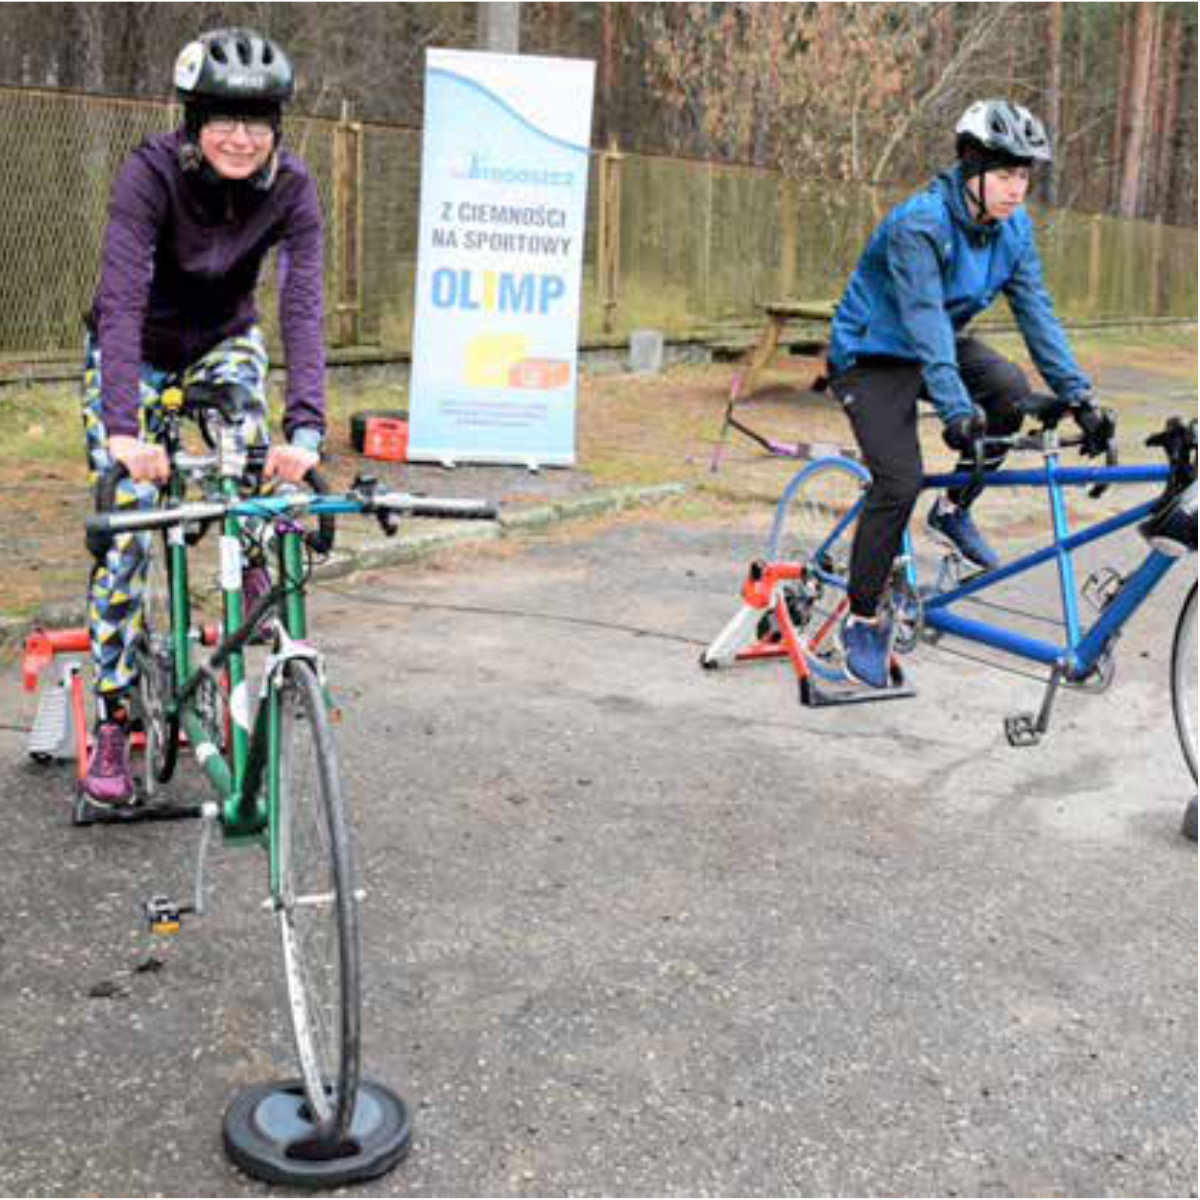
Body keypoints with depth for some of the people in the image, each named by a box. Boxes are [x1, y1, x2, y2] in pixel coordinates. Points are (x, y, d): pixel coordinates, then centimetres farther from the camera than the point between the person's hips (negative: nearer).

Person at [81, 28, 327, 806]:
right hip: (134, 352, -2)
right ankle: (113, 725, 1)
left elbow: (304, 309, -32)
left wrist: (306, 428, -47)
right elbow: (121, 299, -39)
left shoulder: (292, 188, -23)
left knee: (262, 473, -26)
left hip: (224, 343, 2)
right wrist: (124, 428, -52)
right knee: (125, 527, -9)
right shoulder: (152, 174, -30)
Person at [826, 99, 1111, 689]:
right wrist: (956, 412, -47)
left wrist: (1077, 396, -17)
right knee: (899, 482, -19)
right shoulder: (919, 223, -28)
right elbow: (924, 320, -37)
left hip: (942, 344, 6)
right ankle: (863, 619, -1)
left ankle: (954, 509, 2)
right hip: (873, 357, -6)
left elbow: (1036, 309, -9)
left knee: (1011, 393, -23)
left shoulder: (1013, 224, -7)